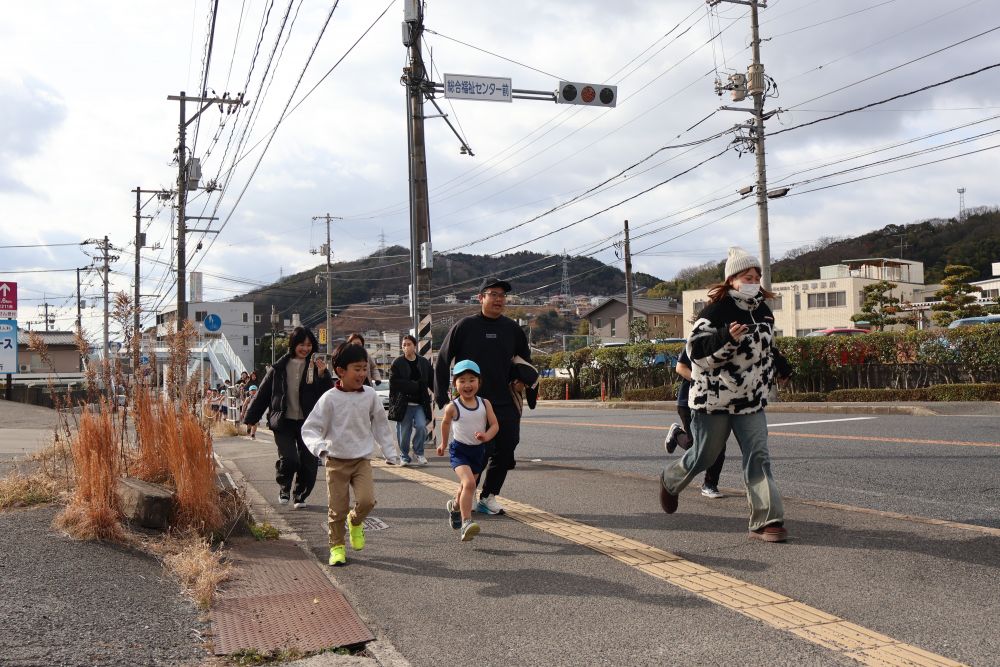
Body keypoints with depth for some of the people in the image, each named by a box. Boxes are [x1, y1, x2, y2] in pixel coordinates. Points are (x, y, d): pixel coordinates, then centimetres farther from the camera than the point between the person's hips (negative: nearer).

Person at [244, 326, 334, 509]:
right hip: (284, 422, -1)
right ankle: (284, 488, 15)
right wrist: (250, 419, 11)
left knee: (309, 463, 2)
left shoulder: (316, 367, 2)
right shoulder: (280, 368, 3)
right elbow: (262, 393, 9)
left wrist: (322, 375, -18)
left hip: (308, 423, 1)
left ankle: (300, 495, 26)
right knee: (288, 459, -15)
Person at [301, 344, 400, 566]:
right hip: (336, 460, -2)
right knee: (338, 508, 2)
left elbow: (380, 424, 13)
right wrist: (319, 447, -27)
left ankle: (355, 522, 19)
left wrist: (390, 451, 14)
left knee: (367, 500, -14)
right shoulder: (330, 398, -10)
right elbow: (310, 428, -9)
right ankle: (337, 546, 23)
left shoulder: (370, 395, 0)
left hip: (362, 459, 2)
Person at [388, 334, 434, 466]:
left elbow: (432, 381, 10)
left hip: (420, 403, 1)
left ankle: (418, 453, 6)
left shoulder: (424, 362, 7)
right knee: (404, 431, 4)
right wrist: (415, 385, -13)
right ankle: (405, 456, 22)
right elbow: (394, 382, -9)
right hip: (403, 404, -1)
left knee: (421, 426, -15)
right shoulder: (397, 363, -1)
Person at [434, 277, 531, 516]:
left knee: (504, 452, 5)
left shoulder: (512, 329, 8)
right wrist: (442, 397, -4)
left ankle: (488, 497, 21)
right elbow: (442, 362, 0)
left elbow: (525, 362, 25)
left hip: (505, 404, 4)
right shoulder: (464, 326, -3)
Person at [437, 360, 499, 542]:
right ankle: (466, 523, -25)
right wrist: (443, 444, 20)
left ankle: (454, 506, 52)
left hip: (478, 450, 4)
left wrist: (486, 436, -27)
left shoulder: (484, 404, -5)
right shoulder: (452, 407, -11)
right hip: (459, 449, -4)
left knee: (466, 485, 22)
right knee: (469, 483, -25)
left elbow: (495, 425, -6)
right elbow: (445, 423, 8)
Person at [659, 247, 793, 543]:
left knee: (758, 457, -5)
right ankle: (671, 480, 39)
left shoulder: (763, 311, 10)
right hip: (713, 399, -6)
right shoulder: (715, 311, -15)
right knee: (704, 455, 8)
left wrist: (780, 364, 15)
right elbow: (697, 350, -21)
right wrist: (727, 339, -35)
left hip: (751, 400, 6)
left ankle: (765, 521, -3)